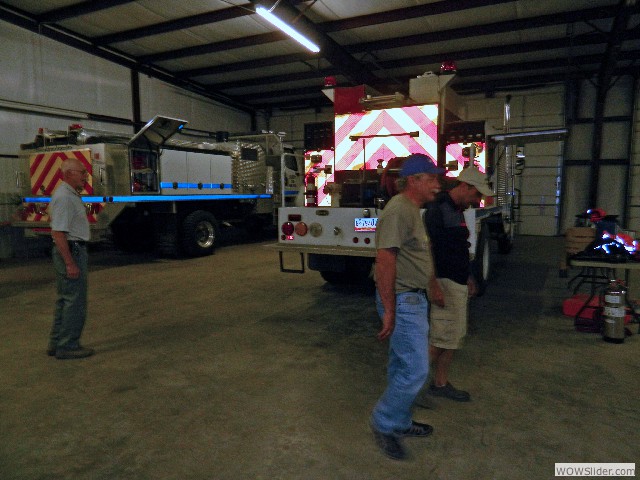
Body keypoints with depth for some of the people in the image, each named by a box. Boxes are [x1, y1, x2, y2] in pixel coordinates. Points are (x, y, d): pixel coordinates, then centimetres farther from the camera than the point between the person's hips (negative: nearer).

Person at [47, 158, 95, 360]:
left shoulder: (70, 195, 16)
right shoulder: (64, 197, -17)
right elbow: (58, 233, -22)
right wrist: (70, 263, -23)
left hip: (73, 251, 11)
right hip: (71, 252, -11)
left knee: (65, 300, 15)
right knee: (74, 301, -4)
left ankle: (56, 343, 24)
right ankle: (67, 346, 4)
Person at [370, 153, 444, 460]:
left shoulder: (412, 210, 13)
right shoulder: (398, 210, -20)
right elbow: (385, 260, -25)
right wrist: (389, 311, -24)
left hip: (413, 299, 10)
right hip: (403, 301, -10)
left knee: (402, 368, 19)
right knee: (416, 370, -3)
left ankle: (399, 423, 34)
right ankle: (384, 423, 16)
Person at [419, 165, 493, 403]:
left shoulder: (457, 210, 15)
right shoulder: (438, 209, -16)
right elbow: (431, 249, -22)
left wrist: (468, 277, 24)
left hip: (458, 282, 10)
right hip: (445, 282, -10)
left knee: (455, 336, 14)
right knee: (442, 337, -6)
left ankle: (440, 383, 27)